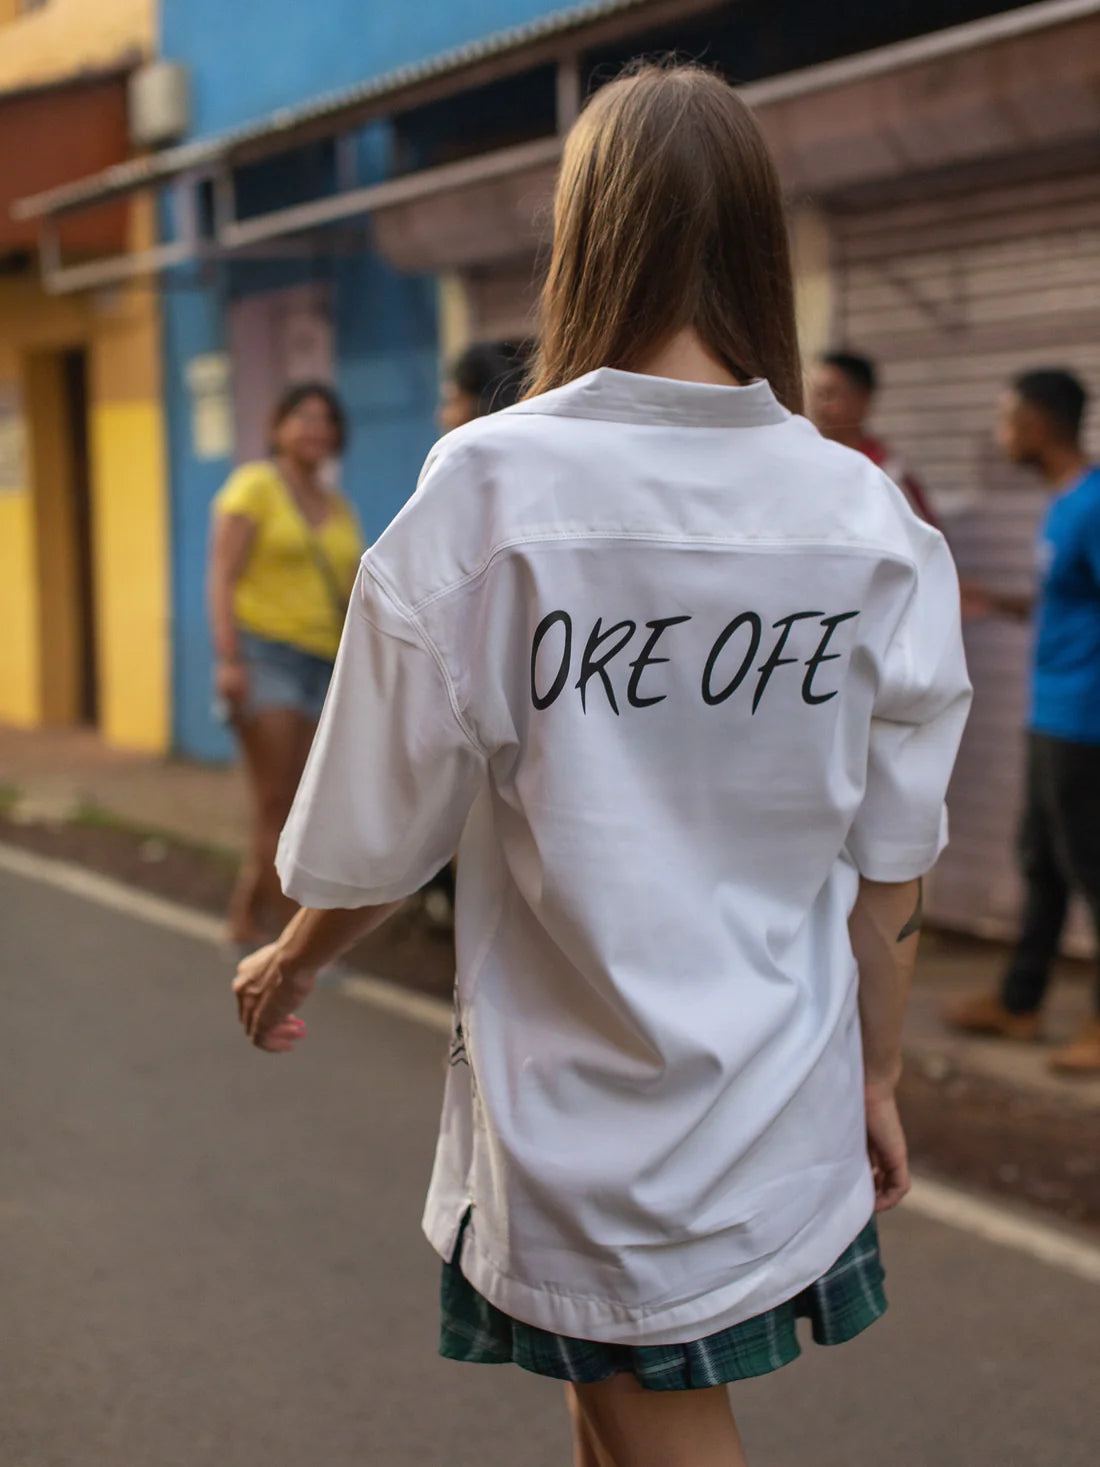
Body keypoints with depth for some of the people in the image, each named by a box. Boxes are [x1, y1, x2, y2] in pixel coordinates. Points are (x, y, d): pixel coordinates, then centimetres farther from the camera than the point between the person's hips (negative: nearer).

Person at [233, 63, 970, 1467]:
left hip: (591, 1130, -4)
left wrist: (286, 965, 11)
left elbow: (382, 833, -9)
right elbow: (888, 872, -1)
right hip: (790, 1125, 4)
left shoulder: (490, 488, -17)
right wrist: (875, 1074, 15)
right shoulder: (867, 520, -7)